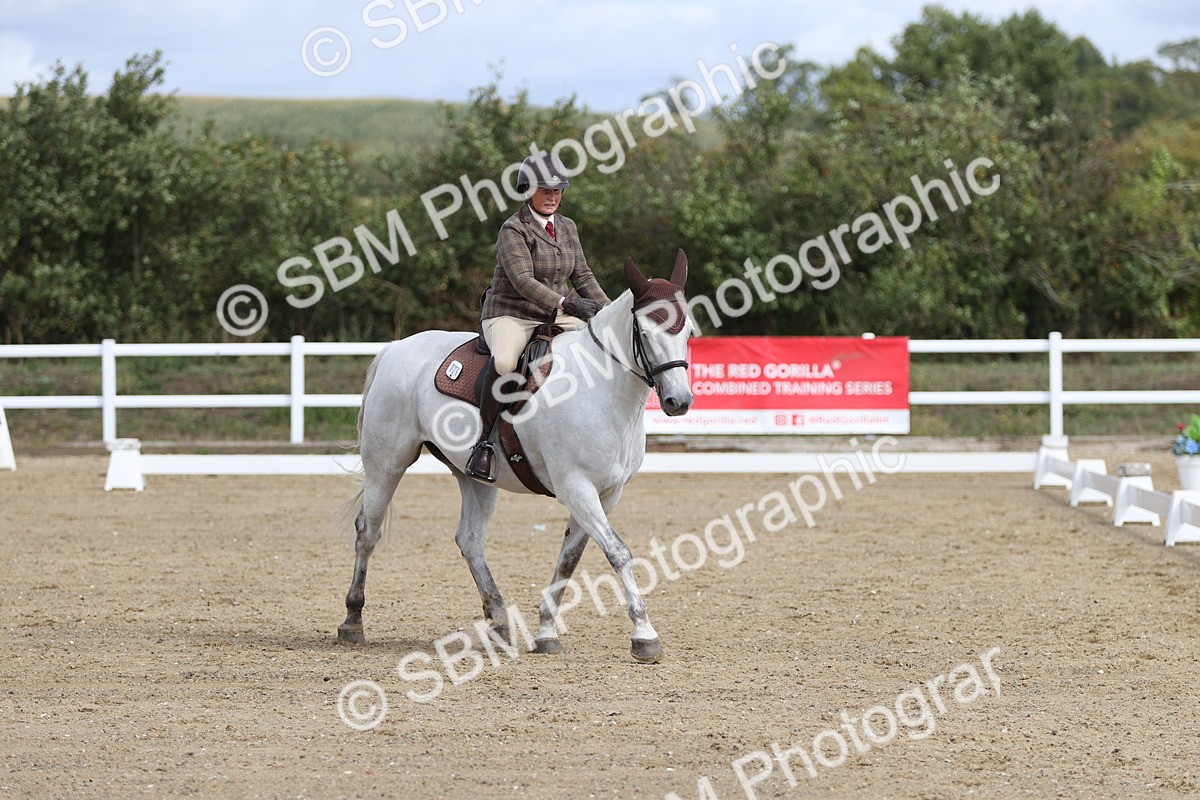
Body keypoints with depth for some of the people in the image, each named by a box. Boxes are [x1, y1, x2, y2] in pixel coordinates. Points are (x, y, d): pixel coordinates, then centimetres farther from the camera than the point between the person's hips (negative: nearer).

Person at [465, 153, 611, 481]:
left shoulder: (567, 228, 12)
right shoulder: (513, 230, -10)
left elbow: (582, 276, 17)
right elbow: (522, 280, -22)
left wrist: (608, 309, 2)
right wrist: (566, 302, -33)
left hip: (557, 318, 7)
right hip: (510, 315, -7)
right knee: (504, 362, -37)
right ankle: (483, 443, -26)